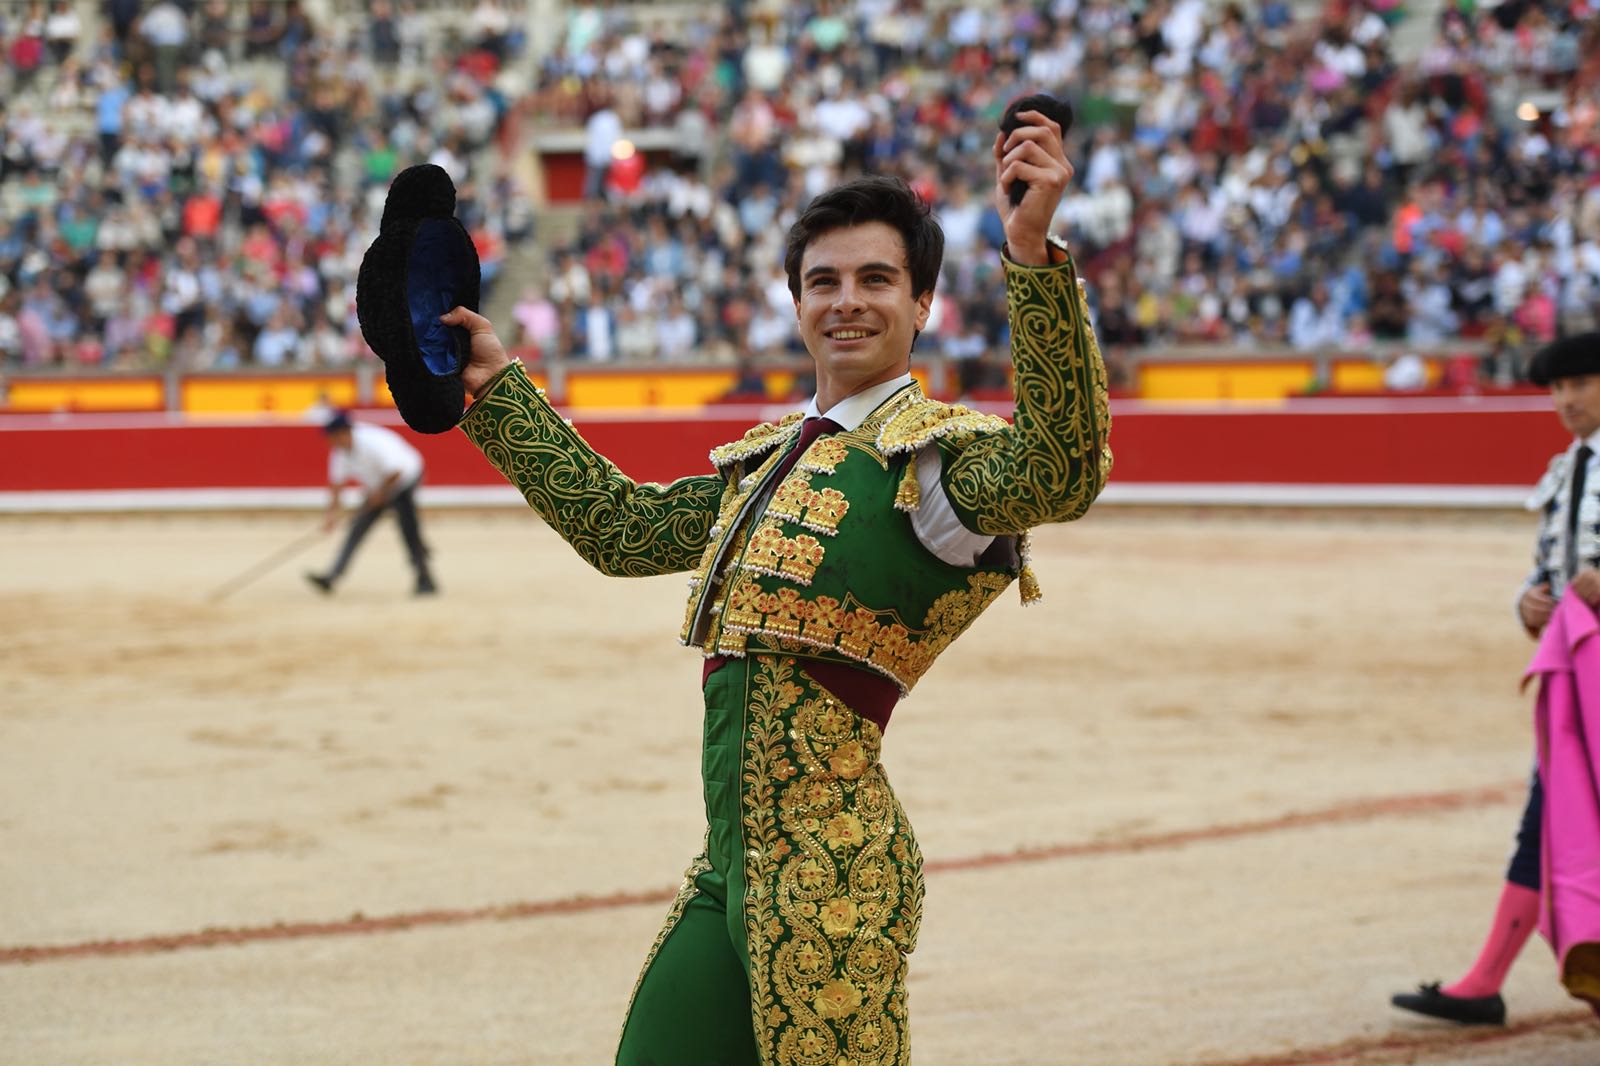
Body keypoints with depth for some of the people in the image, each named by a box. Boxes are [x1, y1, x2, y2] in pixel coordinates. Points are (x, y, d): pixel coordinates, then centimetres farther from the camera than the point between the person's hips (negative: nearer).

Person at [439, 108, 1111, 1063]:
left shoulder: (934, 453, -5)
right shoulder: (769, 461, 19)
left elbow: (1061, 475, -26)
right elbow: (622, 526, 31)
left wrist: (1033, 254, -37)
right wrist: (497, 387, 34)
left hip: (829, 870, -8)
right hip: (733, 875, 8)